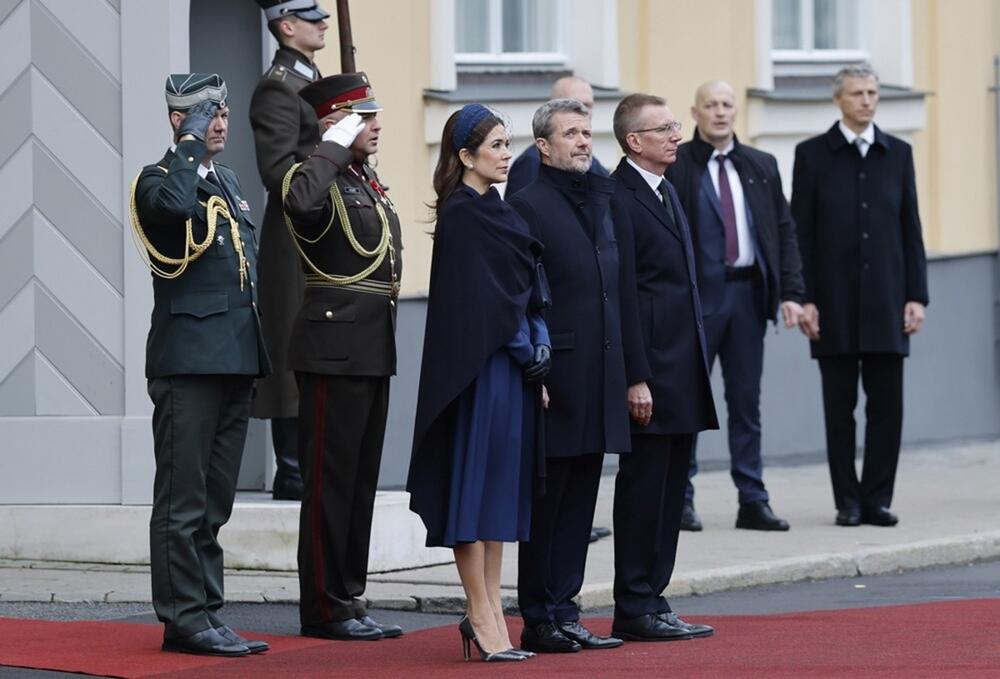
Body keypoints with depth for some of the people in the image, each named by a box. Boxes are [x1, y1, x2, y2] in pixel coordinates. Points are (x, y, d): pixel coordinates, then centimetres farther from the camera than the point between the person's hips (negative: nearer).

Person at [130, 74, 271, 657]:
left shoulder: (229, 183, 20)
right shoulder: (159, 179, -4)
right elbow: (175, 204, -30)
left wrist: (257, 352, 19)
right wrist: (189, 144, -15)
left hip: (236, 356, 8)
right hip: (189, 356, -8)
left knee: (215, 500, 10)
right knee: (185, 499, -6)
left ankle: (207, 616, 14)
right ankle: (185, 619, -5)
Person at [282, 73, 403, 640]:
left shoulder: (371, 183, 17)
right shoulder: (322, 179, -12)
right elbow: (300, 201, -38)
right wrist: (337, 144, -24)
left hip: (374, 352, 9)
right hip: (335, 351, -9)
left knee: (361, 480, 12)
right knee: (331, 480, -4)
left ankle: (349, 599, 19)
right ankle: (324, 608, 1)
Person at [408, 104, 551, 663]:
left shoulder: (497, 212, 16)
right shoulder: (461, 217, -11)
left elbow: (525, 291, 14)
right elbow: (482, 299, -16)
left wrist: (538, 364, 5)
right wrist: (532, 354, -11)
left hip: (514, 365, 9)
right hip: (482, 365, -9)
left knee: (502, 486, 9)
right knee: (477, 479, -5)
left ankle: (490, 613, 12)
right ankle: (483, 616, -2)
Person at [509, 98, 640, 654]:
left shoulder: (601, 201, 16)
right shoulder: (528, 205, -9)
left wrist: (625, 370, 15)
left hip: (599, 375, 7)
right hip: (557, 378, -7)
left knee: (578, 503, 11)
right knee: (546, 501, 0)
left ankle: (563, 613, 16)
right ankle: (540, 622, 6)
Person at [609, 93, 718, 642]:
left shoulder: (666, 192, 17)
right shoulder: (619, 199, -13)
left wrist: (693, 365, 19)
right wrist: (635, 379, -19)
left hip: (682, 368, 9)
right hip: (650, 371, -9)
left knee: (669, 492, 11)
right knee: (644, 488, -4)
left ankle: (652, 603, 16)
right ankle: (635, 611, 2)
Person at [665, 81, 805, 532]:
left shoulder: (761, 167, 12)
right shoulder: (675, 166, -3)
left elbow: (784, 229, 12)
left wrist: (791, 291, 2)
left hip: (748, 292, 4)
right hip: (697, 293, -4)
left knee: (746, 401, 7)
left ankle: (753, 502, 10)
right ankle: (681, 500, 8)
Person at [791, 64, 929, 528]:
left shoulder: (897, 154, 10)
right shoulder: (813, 155, 3)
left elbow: (910, 229, 9)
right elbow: (800, 233, 0)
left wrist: (916, 295, 2)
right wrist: (803, 298, -7)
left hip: (885, 301, 2)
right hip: (835, 303, -2)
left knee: (887, 404, 0)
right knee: (840, 406, 2)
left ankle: (877, 498, 7)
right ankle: (848, 501, 7)